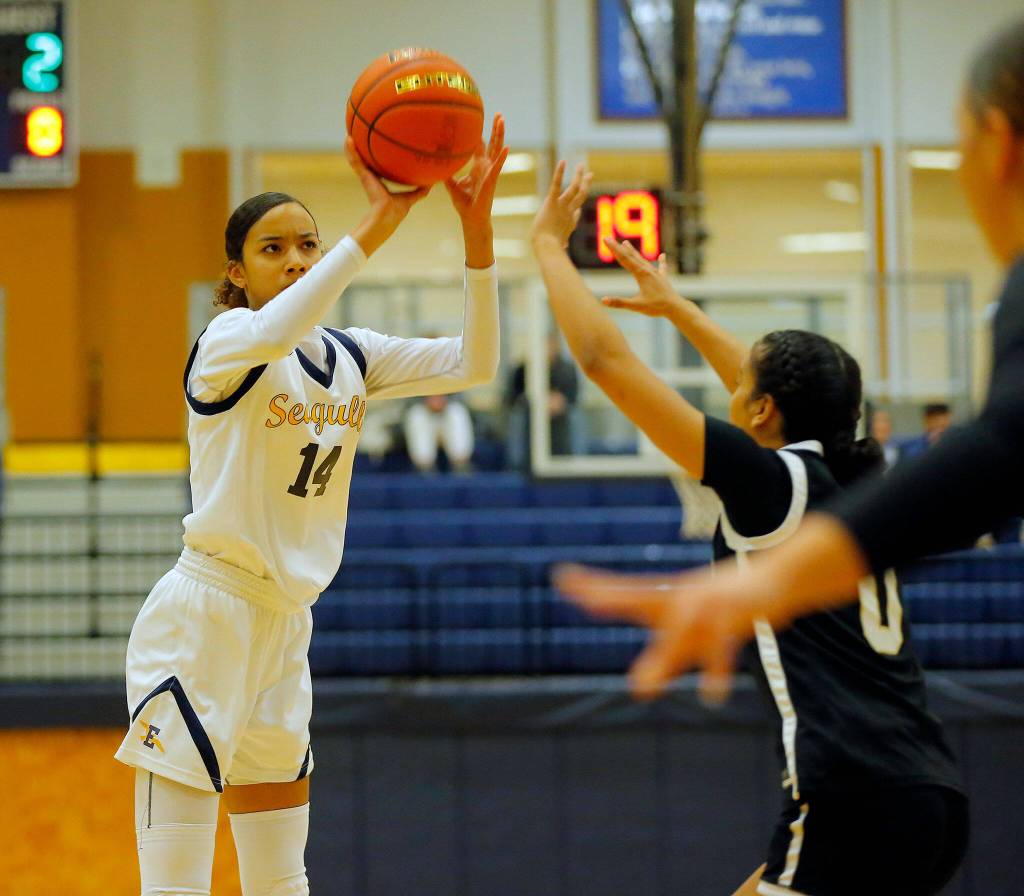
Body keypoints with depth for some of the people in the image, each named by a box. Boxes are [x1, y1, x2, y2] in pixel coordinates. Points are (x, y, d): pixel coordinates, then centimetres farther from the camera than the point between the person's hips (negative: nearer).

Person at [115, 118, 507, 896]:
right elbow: (270, 335, -33)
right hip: (201, 619, -7)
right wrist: (377, 226, -40)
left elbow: (473, 363, -1)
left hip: (284, 626, 7)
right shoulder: (226, 341, -8)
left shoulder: (350, 357, 11)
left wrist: (477, 228, -15)